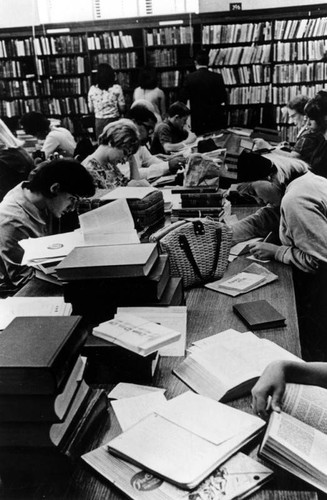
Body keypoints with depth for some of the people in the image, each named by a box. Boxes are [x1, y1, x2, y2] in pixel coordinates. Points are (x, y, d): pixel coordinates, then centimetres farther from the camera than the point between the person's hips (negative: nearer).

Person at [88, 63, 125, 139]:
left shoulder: (92, 89, -1)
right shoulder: (116, 88, -7)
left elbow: (91, 109, 6)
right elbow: (122, 108, -4)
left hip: (99, 122, 2)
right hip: (114, 121, -2)